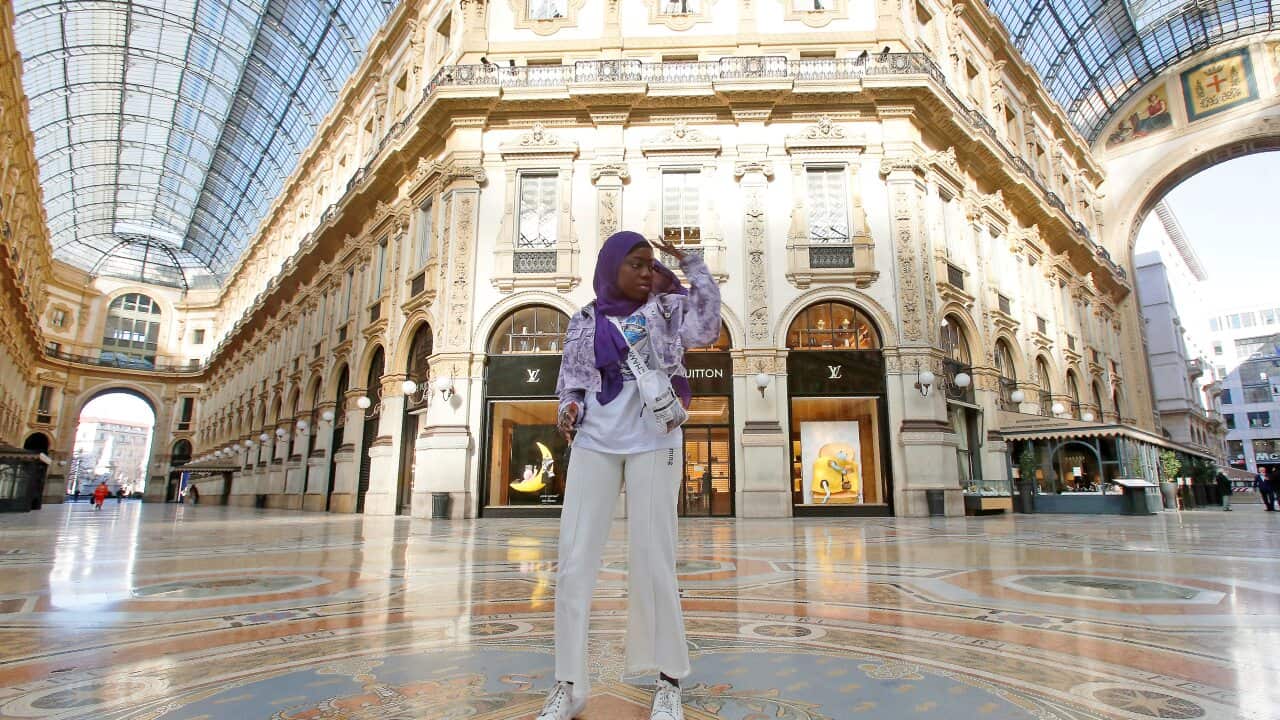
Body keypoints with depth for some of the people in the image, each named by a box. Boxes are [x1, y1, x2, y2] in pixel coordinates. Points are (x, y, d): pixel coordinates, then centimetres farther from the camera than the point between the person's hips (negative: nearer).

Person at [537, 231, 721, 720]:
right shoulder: (585, 322, 11)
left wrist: (690, 264, -6)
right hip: (593, 446, 2)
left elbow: (707, 326, -8)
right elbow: (571, 383, 16)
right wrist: (568, 410, -5)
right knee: (574, 562, -2)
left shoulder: (664, 309, 8)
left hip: (653, 445, -1)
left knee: (652, 560, -1)